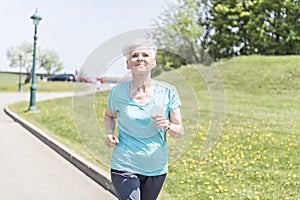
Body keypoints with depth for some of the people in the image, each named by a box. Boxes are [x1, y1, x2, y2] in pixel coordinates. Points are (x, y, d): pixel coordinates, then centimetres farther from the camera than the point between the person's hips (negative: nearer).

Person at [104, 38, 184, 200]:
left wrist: (167, 126, -22)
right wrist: (110, 133, -3)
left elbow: (180, 131, -1)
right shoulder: (118, 92, -4)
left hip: (156, 168, 2)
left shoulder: (167, 92, -4)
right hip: (125, 167, -2)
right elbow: (110, 115, 17)